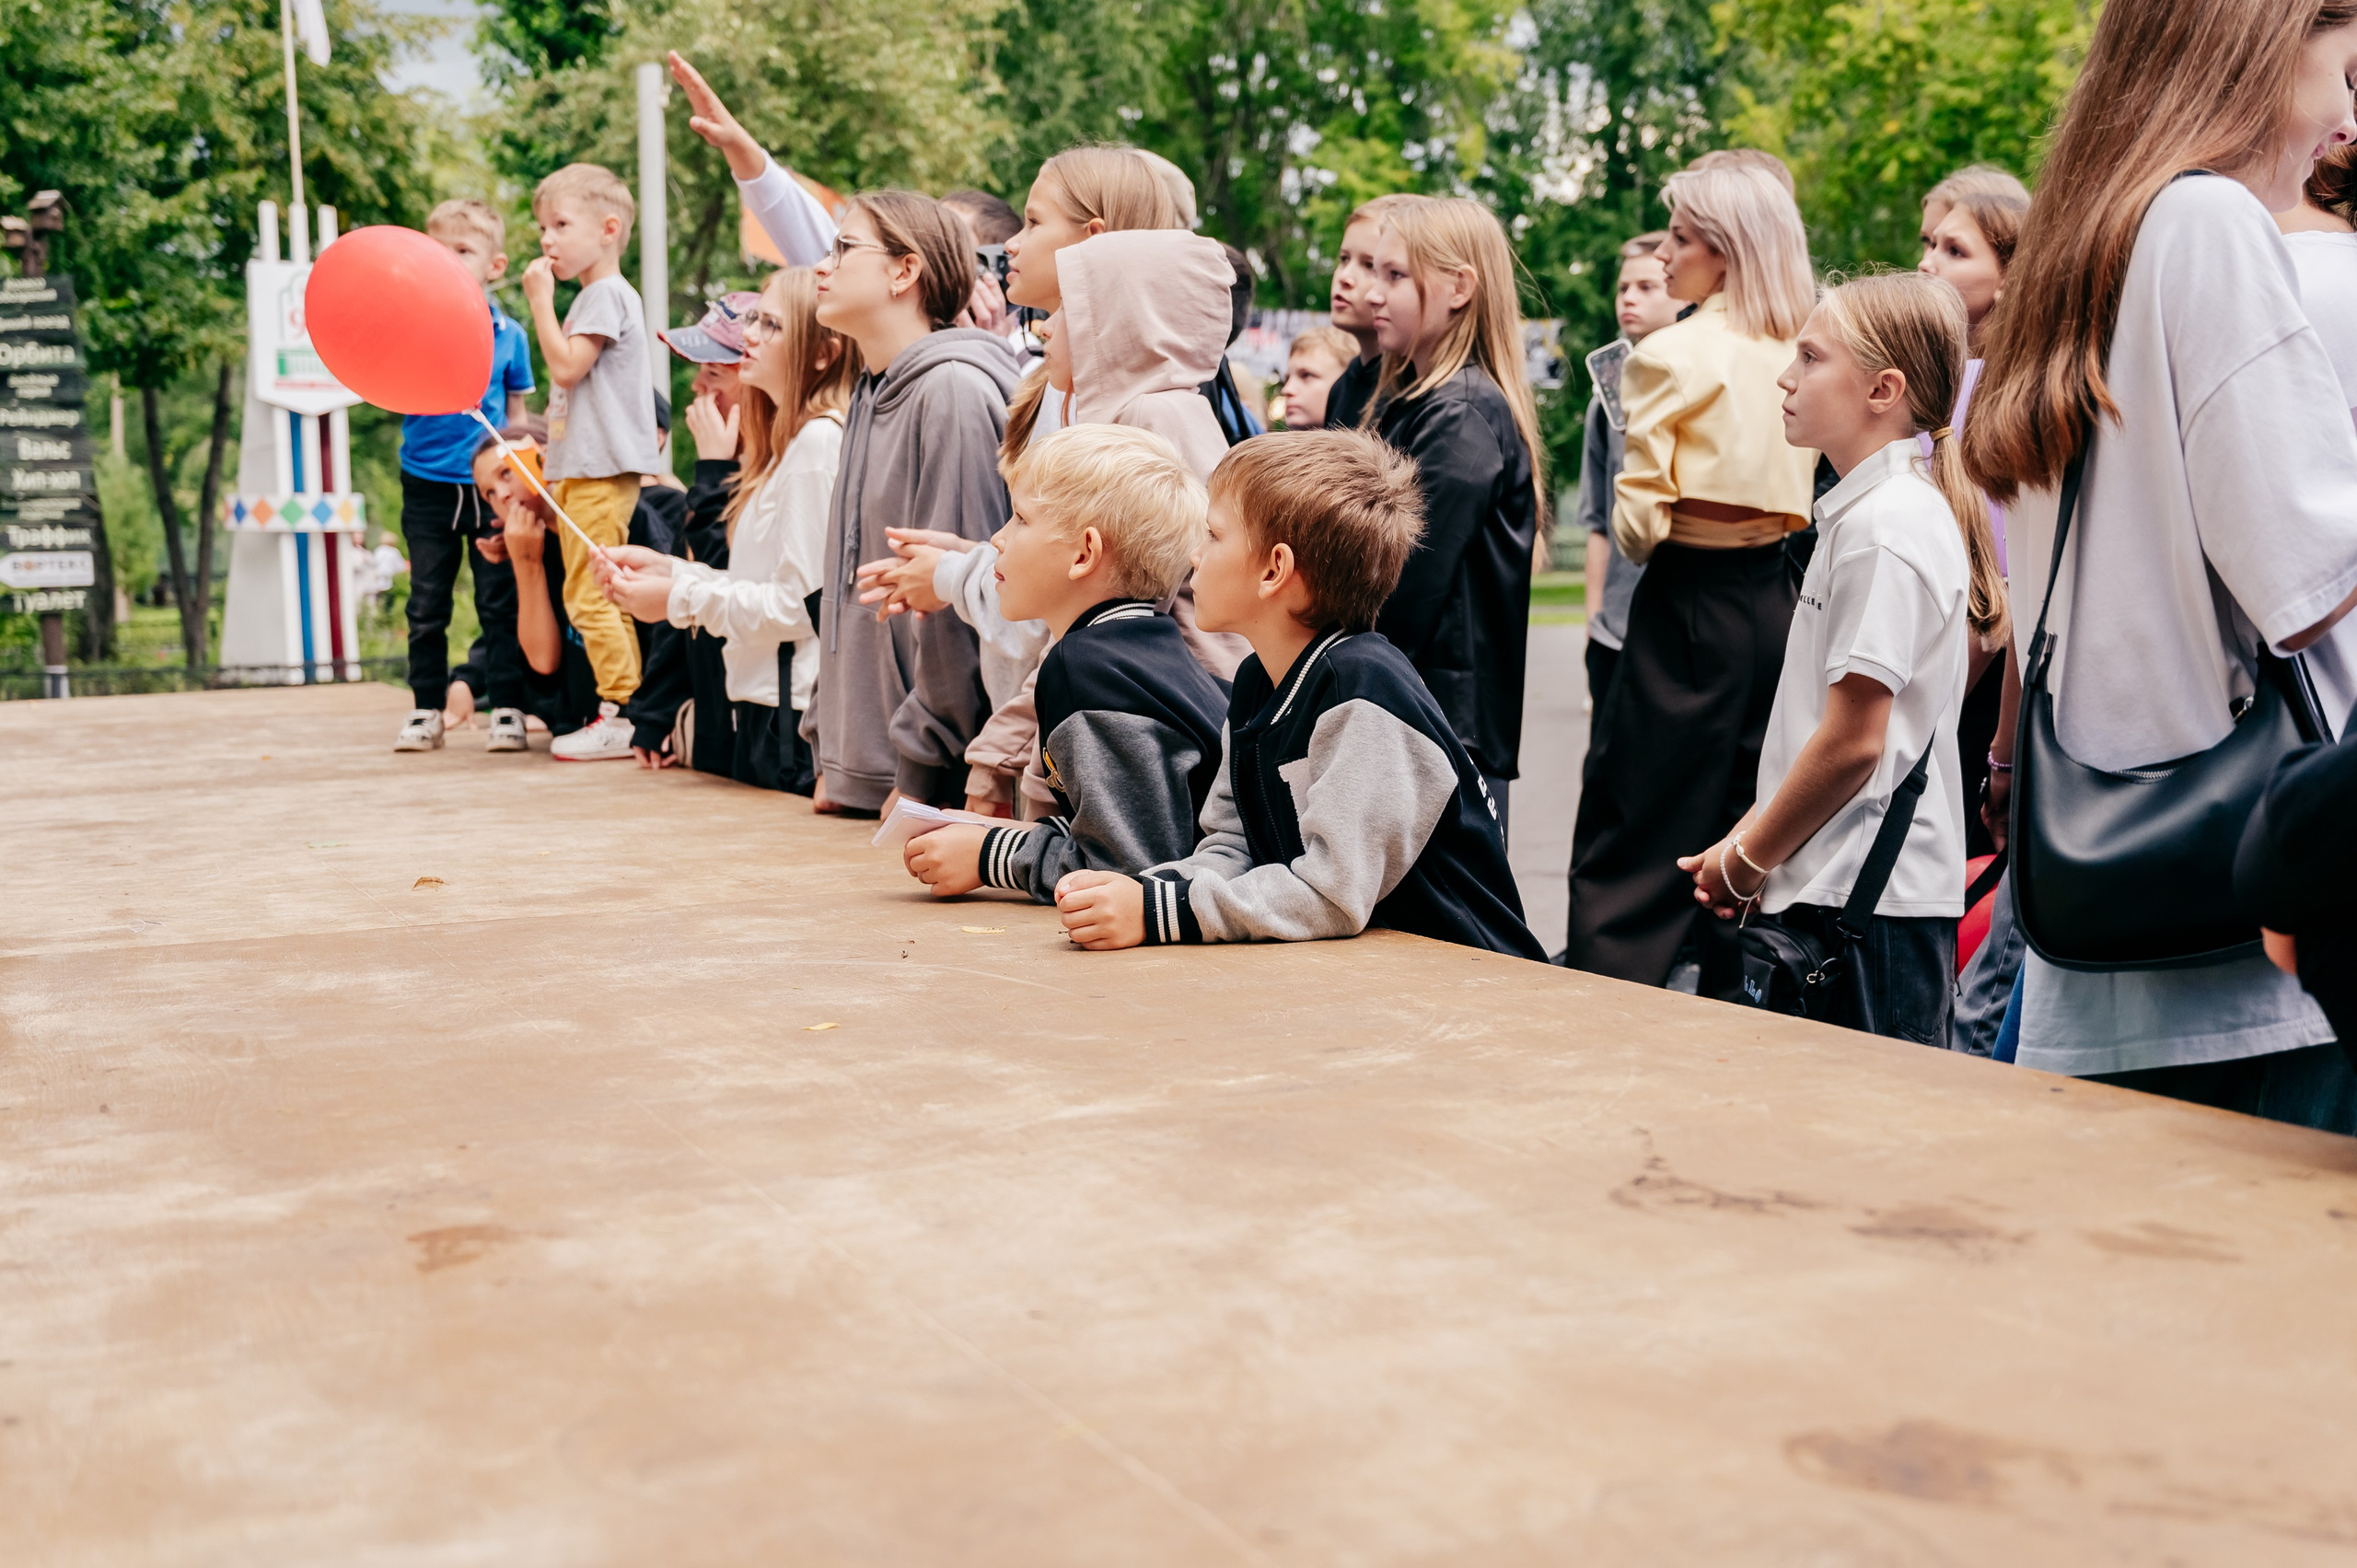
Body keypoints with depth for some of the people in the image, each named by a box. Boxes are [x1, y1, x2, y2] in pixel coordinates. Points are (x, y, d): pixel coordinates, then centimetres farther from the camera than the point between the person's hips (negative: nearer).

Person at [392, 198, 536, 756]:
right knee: (427, 605, 8)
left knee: (499, 602, 3)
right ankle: (427, 710, 18)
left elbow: (518, 415, 8)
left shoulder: (508, 333, 1)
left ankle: (507, 709, 10)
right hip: (428, 485, 1)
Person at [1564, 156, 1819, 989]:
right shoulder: (1795, 355, 7)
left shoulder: (1671, 354, -12)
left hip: (1689, 602, -7)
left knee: (1629, 848, -1)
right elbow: (1803, 493, 13)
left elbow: (1638, 518, -13)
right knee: (1744, 835, 14)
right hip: (1774, 598, 7)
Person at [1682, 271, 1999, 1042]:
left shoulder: (1885, 526, -15)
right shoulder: (1868, 510, 15)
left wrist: (1748, 862, -8)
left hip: (1872, 900, -10)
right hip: (1846, 887, 10)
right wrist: (1751, 836, 12)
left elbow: (1853, 741, -19)